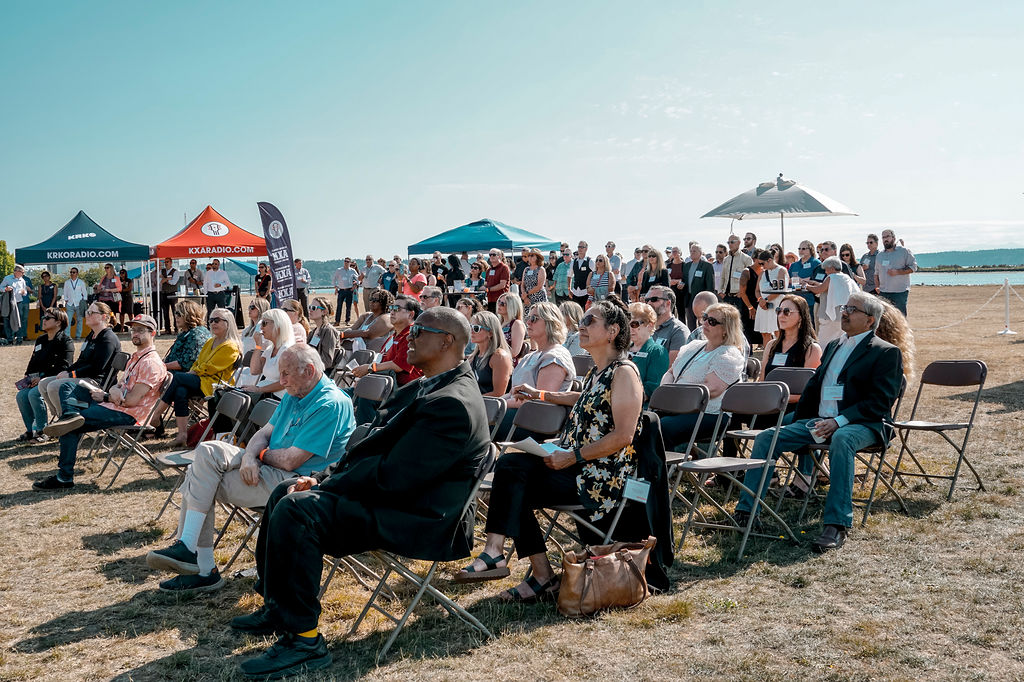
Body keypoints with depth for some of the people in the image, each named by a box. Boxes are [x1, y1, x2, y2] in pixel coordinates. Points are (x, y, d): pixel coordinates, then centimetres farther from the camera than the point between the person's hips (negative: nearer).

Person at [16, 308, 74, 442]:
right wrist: (28, 376, 5)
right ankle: (31, 430, -4)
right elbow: (33, 362, 24)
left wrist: (42, 378, -20)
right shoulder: (40, 340, 19)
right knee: (21, 395, -17)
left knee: (34, 394, -30)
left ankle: (42, 431, -17)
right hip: (38, 379, 8)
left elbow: (63, 367, -15)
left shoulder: (66, 341, -7)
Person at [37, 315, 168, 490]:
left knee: (71, 428, -20)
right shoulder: (136, 356, 20)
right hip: (113, 403, 11)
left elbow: (132, 400, -20)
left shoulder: (151, 362, -14)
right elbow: (120, 385, 15)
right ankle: (72, 415, -21)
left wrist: (105, 396, -6)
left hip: (126, 414, -11)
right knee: (67, 387, 10)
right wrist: (114, 391, -11)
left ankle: (64, 478, -11)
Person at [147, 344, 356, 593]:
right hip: (268, 469, 10)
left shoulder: (330, 404, -19)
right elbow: (265, 432, 11)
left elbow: (291, 460, -22)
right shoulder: (294, 395, 14)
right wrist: (249, 456, -12)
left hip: (295, 482, -10)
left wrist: (261, 454, -2)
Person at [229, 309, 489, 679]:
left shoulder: (453, 403, -22)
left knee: (295, 508, -25)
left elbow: (391, 477, -27)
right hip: (386, 494, 11)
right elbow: (369, 449, 16)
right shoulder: (424, 389, 13)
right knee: (284, 492, 15)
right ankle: (276, 606, 25)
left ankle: (302, 638, -14)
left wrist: (326, 485, -15)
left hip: (415, 519, -11)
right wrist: (323, 478, 2)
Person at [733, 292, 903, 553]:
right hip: (818, 421, 7)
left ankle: (836, 525, -38)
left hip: (861, 424, -6)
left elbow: (881, 401, -10)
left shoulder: (887, 352, 1)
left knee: (841, 440, -40)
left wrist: (839, 421, -21)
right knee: (766, 438, -11)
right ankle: (745, 512, -10)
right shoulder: (834, 346, 23)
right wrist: (800, 422, 11)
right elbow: (813, 386, 26)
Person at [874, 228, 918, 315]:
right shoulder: (880, 255, 18)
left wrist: (897, 272, -16)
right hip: (883, 292, 5)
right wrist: (877, 286, 10)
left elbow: (913, 267, -4)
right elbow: (876, 272, 24)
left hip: (900, 292, -5)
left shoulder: (904, 251, 1)